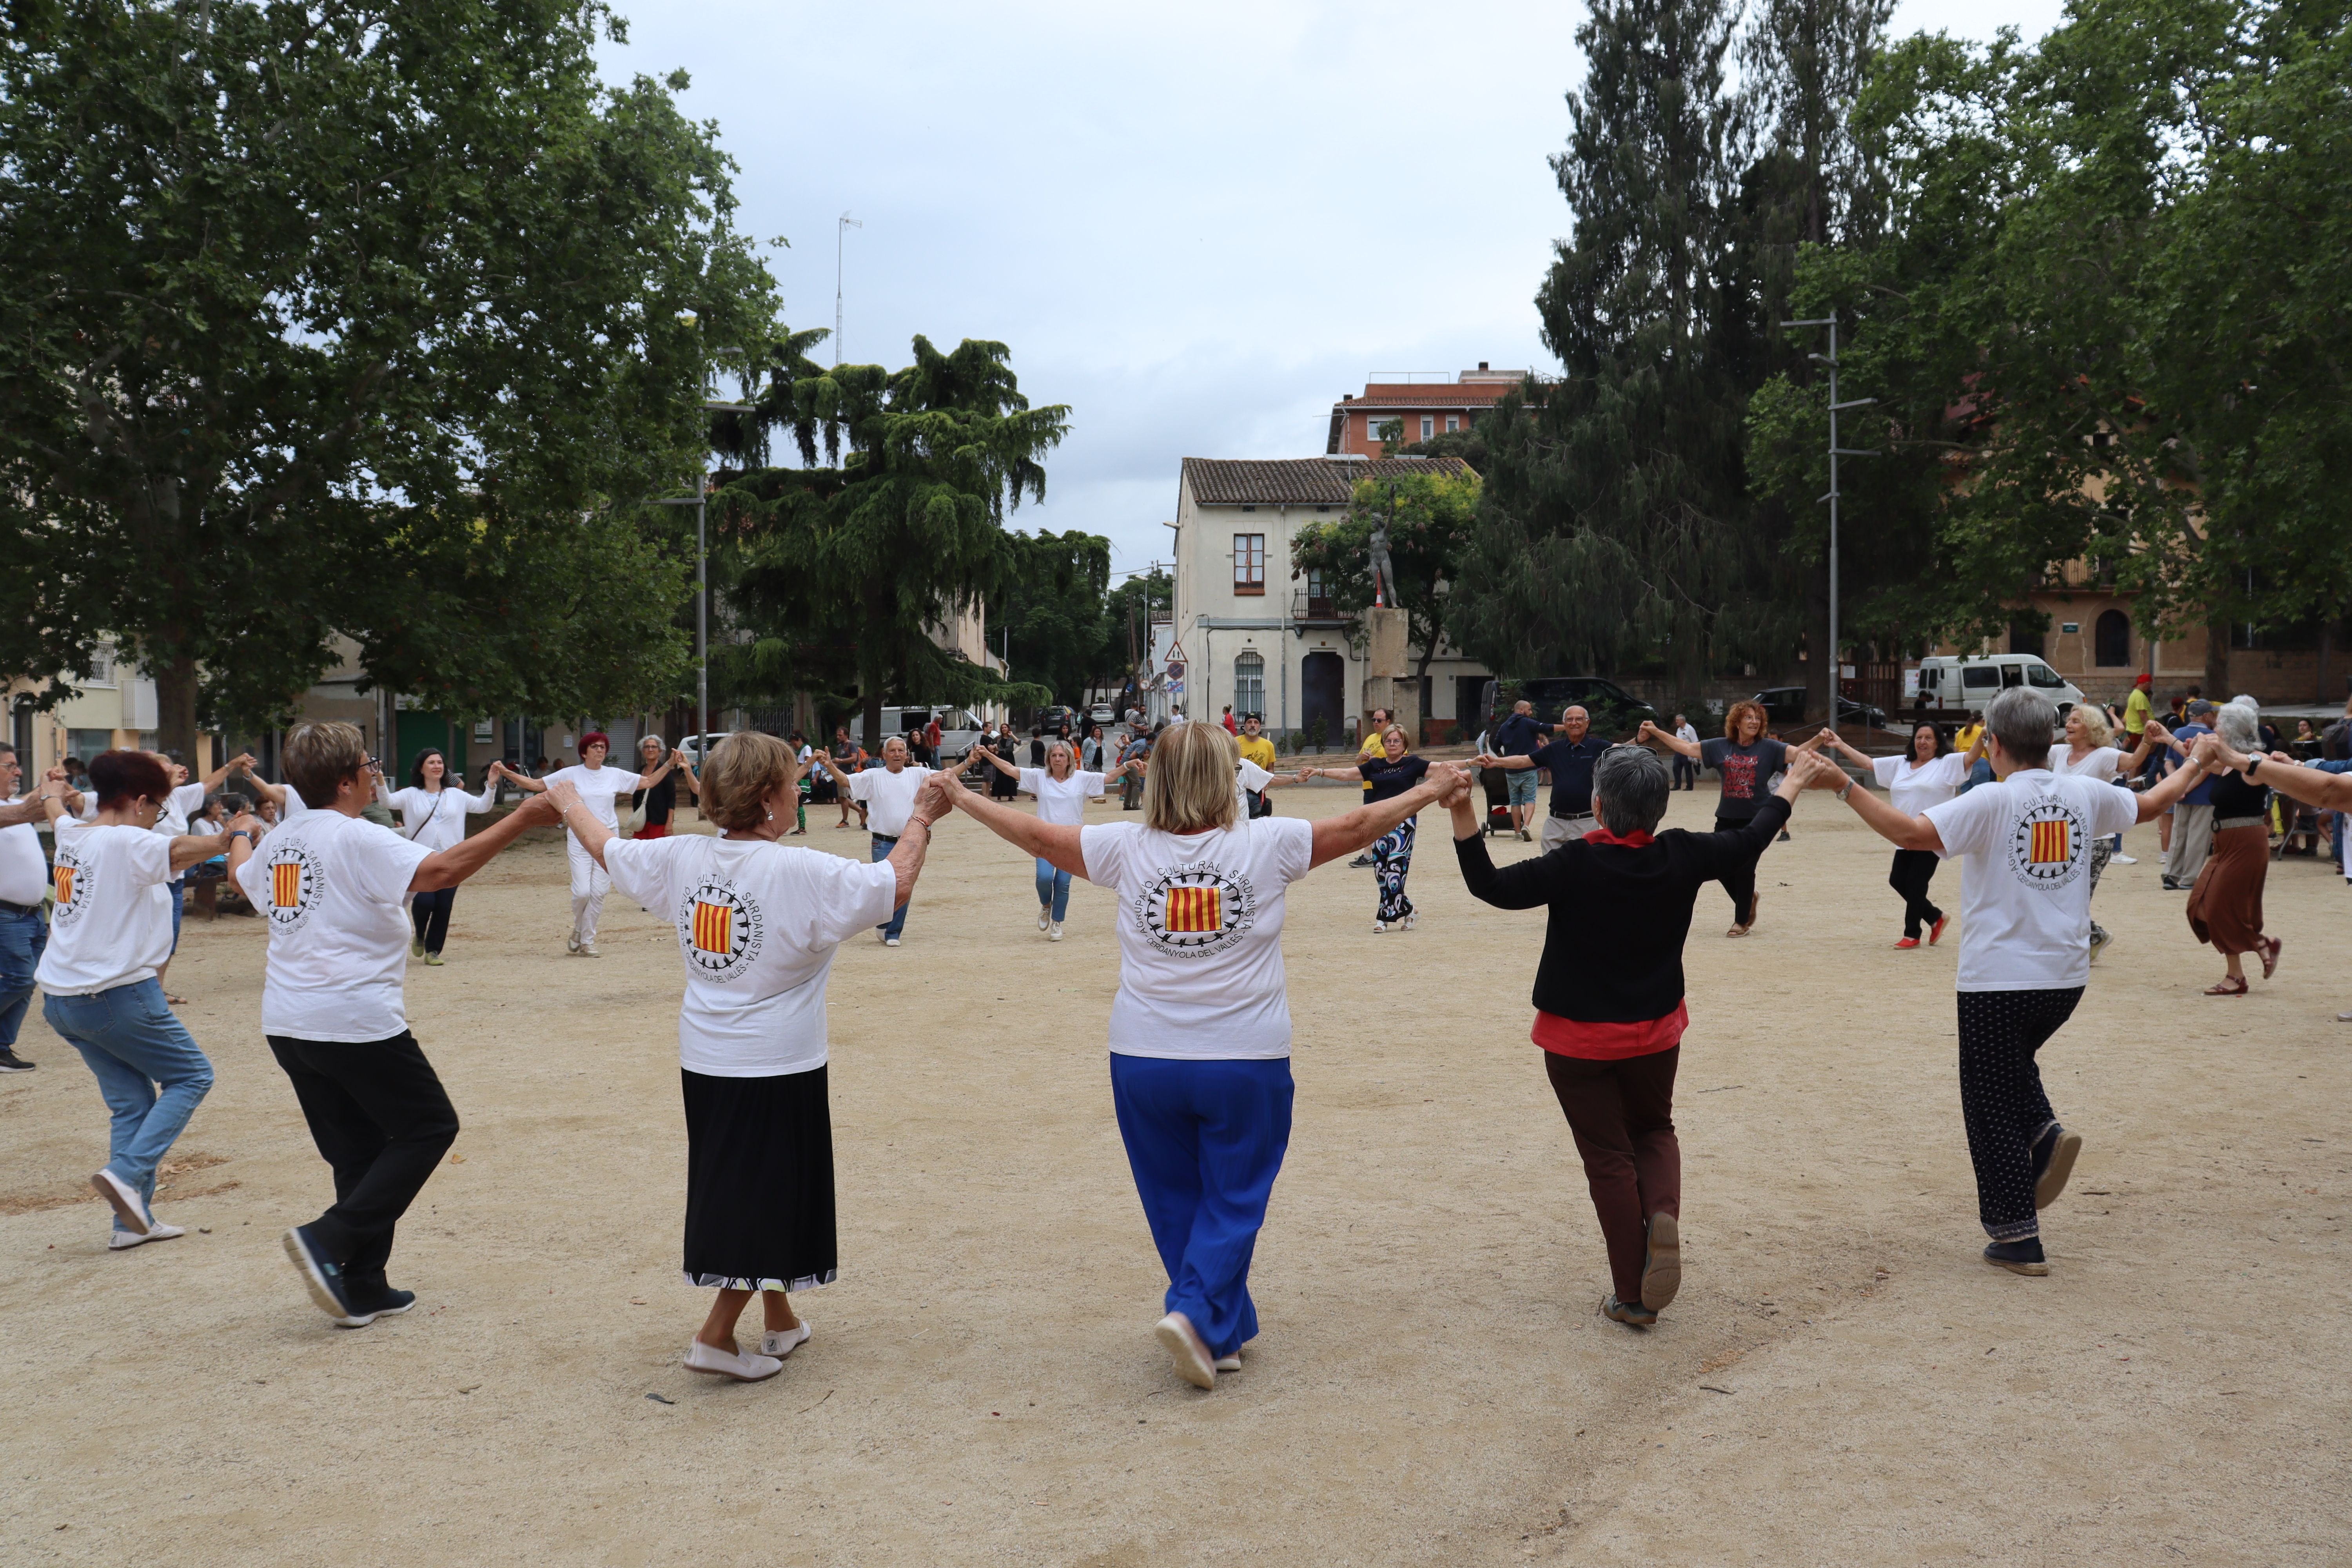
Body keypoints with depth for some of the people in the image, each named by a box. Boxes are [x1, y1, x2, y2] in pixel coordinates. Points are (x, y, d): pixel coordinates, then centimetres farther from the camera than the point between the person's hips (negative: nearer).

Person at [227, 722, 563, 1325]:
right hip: (354, 1020, -8)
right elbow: (442, 870, -28)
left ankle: (362, 1289, 17)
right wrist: (523, 818, -27)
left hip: (288, 1024, 8)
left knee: (359, 1150, 16)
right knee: (430, 1127, 6)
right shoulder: (356, 840, -14)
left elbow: (243, 872, 35)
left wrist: (239, 838, 58)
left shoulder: (280, 841, 11)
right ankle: (330, 1239, -5)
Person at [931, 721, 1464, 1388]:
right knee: (1233, 1200, 11)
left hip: (1144, 1064, 2)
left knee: (1176, 1201, 16)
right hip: (1245, 1064, -2)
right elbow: (1357, 826, 2)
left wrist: (963, 799, 20)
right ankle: (1197, 1315, -7)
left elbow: (1037, 835, 5)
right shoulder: (1266, 845, -8)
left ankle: (1225, 1335, 24)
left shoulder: (1127, 849, -4)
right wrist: (1430, 790, 17)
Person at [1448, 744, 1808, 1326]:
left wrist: (1463, 815, -32)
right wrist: (1791, 786, 24)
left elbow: (1492, 887, -27)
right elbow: (1750, 841, 7)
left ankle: (1632, 1296, 12)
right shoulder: (1681, 857, -10)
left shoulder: (1575, 866, -24)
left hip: (1579, 1041, -3)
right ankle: (1663, 1214, -4)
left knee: (1609, 1157, 7)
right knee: (1654, 1130, 26)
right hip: (1655, 1033, 3)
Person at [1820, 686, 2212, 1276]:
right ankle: (2044, 1133, 4)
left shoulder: (1992, 801, -15)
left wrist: (1846, 788, -23)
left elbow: (1912, 833, -28)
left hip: (1998, 979, -6)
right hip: (2065, 977, 6)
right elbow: (2149, 805, 23)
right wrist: (2192, 771, 42)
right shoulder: (2085, 796, 3)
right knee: (2015, 1061, 31)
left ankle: (2018, 1238, 8)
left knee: (1992, 1106, 6)